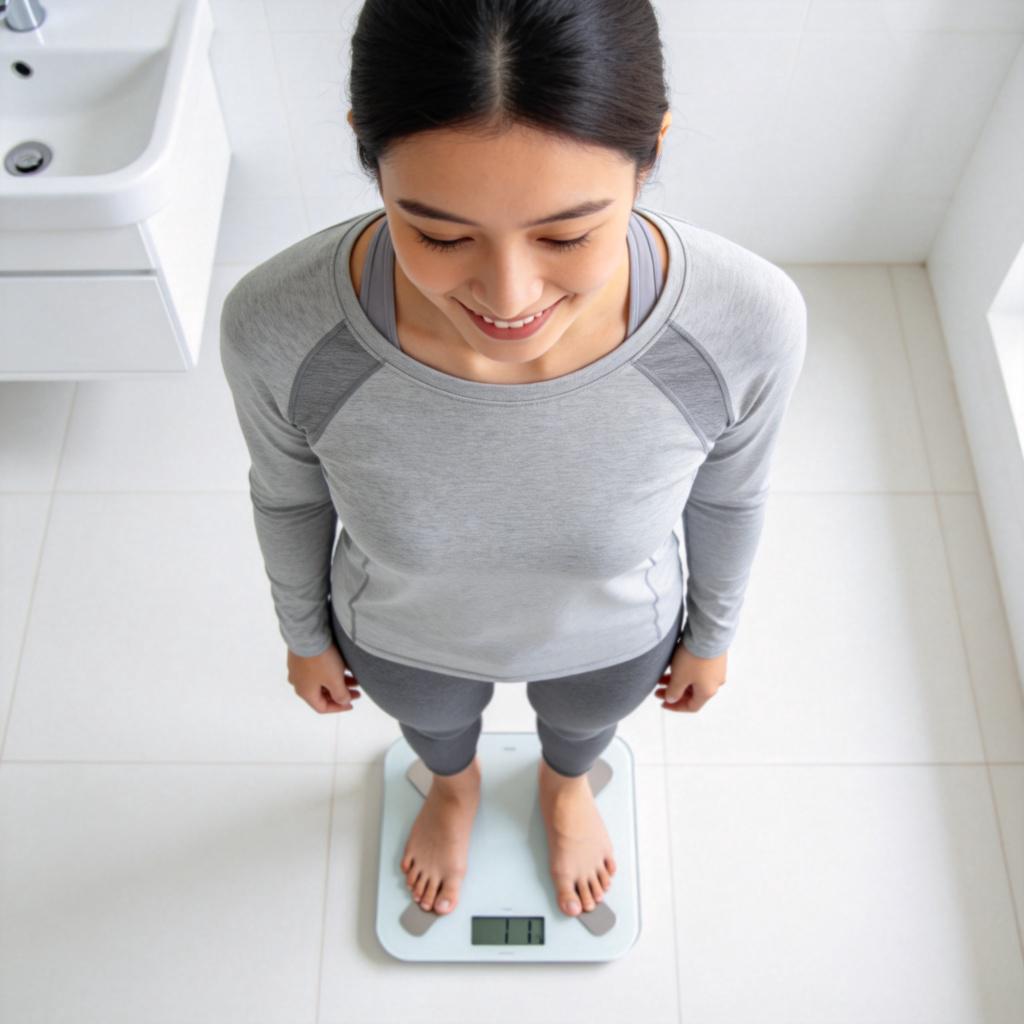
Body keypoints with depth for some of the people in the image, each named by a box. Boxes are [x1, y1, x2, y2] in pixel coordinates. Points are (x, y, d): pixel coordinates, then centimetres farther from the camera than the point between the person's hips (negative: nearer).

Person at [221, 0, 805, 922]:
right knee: (432, 724, 36)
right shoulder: (275, 326, -37)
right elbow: (290, 498, -13)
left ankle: (564, 786, 76)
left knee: (583, 722, 36)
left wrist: (711, 631, 5)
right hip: (401, 642, 0)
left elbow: (729, 496, -14)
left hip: (614, 641, 1)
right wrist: (305, 633, 5)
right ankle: (456, 785, 76)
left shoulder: (751, 322, -37)